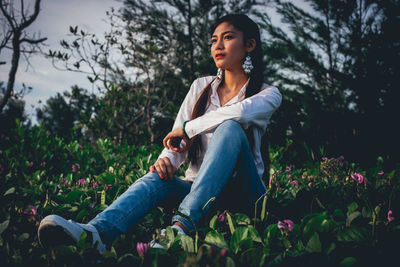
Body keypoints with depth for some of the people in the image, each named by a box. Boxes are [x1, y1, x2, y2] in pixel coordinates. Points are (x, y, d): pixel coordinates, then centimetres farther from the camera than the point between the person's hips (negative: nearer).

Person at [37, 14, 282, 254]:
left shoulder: (269, 94, 0)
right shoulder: (202, 87, 13)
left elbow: (240, 112, -26)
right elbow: (176, 139, 2)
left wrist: (188, 128, -16)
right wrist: (167, 159, -21)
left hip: (242, 191, -3)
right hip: (196, 185, 3)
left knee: (231, 127, -31)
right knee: (159, 177, -30)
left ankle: (183, 225, -47)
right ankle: (97, 233, -59)